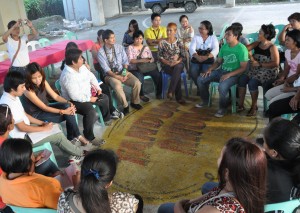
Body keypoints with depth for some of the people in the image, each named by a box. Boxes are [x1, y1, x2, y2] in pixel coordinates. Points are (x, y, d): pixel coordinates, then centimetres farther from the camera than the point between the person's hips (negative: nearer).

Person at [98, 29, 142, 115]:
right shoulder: (101, 53, -9)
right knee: (118, 87, -35)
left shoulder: (119, 47, 2)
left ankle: (135, 102, 7)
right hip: (110, 75, -3)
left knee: (137, 83, -19)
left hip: (123, 72, 4)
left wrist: (125, 73, -14)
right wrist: (118, 77, -23)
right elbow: (106, 69, -13)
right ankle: (125, 106, -9)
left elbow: (125, 61, 3)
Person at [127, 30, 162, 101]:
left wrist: (149, 60, -16)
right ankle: (141, 95, -11)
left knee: (157, 74, -23)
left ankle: (159, 93, -6)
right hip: (134, 69, -4)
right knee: (140, 77, -36)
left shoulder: (146, 47, 15)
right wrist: (141, 60, -25)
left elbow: (152, 59, 9)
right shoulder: (130, 48, 1)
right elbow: (130, 60, -12)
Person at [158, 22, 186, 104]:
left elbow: (183, 55, 4)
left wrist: (177, 61, -16)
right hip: (166, 65, -1)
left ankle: (171, 92, -39)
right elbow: (160, 57, 0)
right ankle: (179, 97, -30)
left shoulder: (179, 42, 8)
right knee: (178, 74, -33)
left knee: (178, 67, -38)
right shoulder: (162, 43, 4)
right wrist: (168, 63, -15)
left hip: (178, 64, 1)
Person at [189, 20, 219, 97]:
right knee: (193, 72, -27)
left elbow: (216, 50, -6)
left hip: (208, 60, -2)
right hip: (196, 60, 2)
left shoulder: (213, 38, 9)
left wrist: (206, 57, -26)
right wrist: (197, 56, -24)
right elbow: (192, 49, -2)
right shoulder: (196, 37, 13)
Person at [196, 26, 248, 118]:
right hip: (221, 71, 7)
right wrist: (210, 69, -4)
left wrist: (229, 75, -26)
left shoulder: (241, 49, -13)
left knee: (222, 86, -37)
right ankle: (205, 100, 16)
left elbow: (243, 68, -16)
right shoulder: (224, 47, 8)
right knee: (200, 79, -5)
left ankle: (222, 108, -10)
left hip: (234, 74, -7)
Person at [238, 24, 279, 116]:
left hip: (268, 72, -6)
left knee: (252, 82, -30)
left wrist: (259, 64, -18)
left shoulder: (272, 47, -6)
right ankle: (241, 105, -13)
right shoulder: (257, 44, 11)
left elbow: (276, 63, -15)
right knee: (241, 79, -20)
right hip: (255, 70, 6)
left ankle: (254, 106, -12)